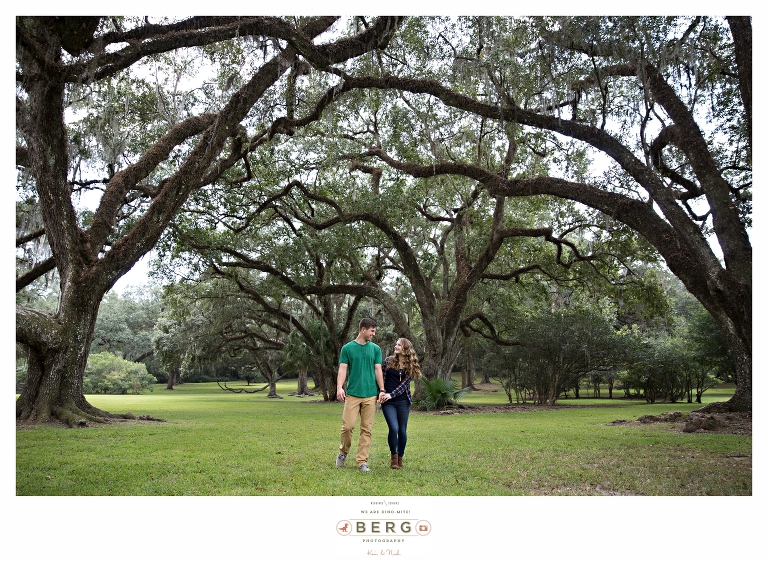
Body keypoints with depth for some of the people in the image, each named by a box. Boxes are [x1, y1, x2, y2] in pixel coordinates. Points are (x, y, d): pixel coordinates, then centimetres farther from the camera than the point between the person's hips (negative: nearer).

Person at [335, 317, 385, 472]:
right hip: (352, 394, -2)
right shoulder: (347, 348, 3)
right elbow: (342, 369, -2)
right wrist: (339, 387, -16)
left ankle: (362, 461, 9)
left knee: (366, 429, 3)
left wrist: (382, 390, -2)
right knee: (348, 426, -5)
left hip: (370, 395, 2)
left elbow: (378, 370, 8)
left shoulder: (376, 349, 9)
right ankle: (343, 452, 21)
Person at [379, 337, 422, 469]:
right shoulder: (388, 361, 6)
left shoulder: (410, 366, 3)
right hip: (388, 401, -1)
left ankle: (400, 458, 21)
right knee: (394, 428, -14)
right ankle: (393, 457, 5)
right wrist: (382, 393, -6)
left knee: (402, 430, 4)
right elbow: (382, 378, 7)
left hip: (403, 401, 1)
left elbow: (404, 384, -5)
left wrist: (391, 394, -15)